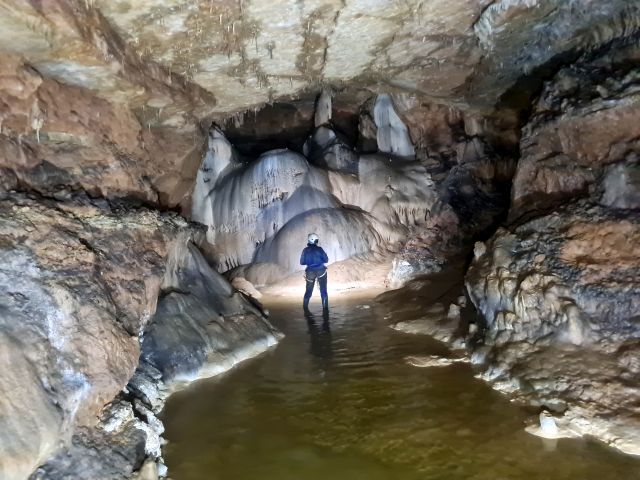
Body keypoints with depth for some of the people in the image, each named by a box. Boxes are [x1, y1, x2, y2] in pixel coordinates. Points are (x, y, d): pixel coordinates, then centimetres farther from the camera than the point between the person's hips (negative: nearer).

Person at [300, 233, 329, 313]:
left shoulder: (305, 250, -3)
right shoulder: (319, 249, -9)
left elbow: (302, 262, 1)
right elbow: (326, 260, -7)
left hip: (310, 272, 3)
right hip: (321, 271, -3)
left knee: (308, 290, 17)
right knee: (323, 290, 4)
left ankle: (305, 307, 21)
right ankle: (325, 308, 1)